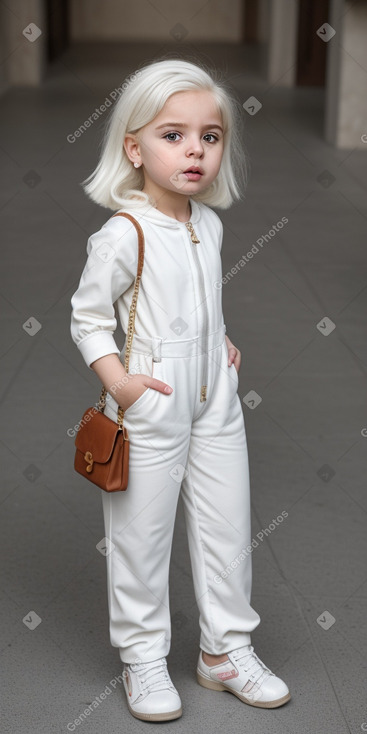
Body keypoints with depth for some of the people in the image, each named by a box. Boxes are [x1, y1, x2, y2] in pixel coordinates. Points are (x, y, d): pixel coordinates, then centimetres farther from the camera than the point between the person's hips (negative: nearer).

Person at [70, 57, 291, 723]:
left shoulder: (210, 224, 5)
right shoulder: (122, 235, -16)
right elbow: (88, 317, -9)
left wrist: (221, 343, 9)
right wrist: (117, 380, -18)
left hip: (215, 399, 7)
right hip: (151, 405, -6)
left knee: (228, 526, 13)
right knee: (141, 536, 6)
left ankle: (226, 648, 30)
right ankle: (143, 659, 24)